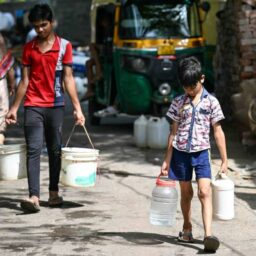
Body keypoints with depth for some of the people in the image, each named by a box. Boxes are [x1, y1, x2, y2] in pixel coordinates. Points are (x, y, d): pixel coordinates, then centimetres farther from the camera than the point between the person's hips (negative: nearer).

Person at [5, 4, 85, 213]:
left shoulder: (64, 46, 1)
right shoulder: (29, 48, 7)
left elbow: (68, 78, -1)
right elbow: (25, 80, 10)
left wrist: (77, 108, -7)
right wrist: (14, 108, 7)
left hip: (56, 106, 0)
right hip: (33, 106, 1)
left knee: (55, 150, 8)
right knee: (33, 151, -9)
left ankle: (54, 193, 20)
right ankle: (34, 197, -17)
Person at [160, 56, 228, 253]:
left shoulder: (211, 102, -1)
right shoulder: (178, 102, 3)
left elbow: (218, 132, 1)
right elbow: (174, 132, 8)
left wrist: (224, 160, -1)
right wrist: (167, 160, 7)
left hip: (201, 153, -2)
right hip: (181, 152, 2)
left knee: (205, 192, -15)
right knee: (186, 193, 12)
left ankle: (208, 235, -23)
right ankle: (187, 228, 30)